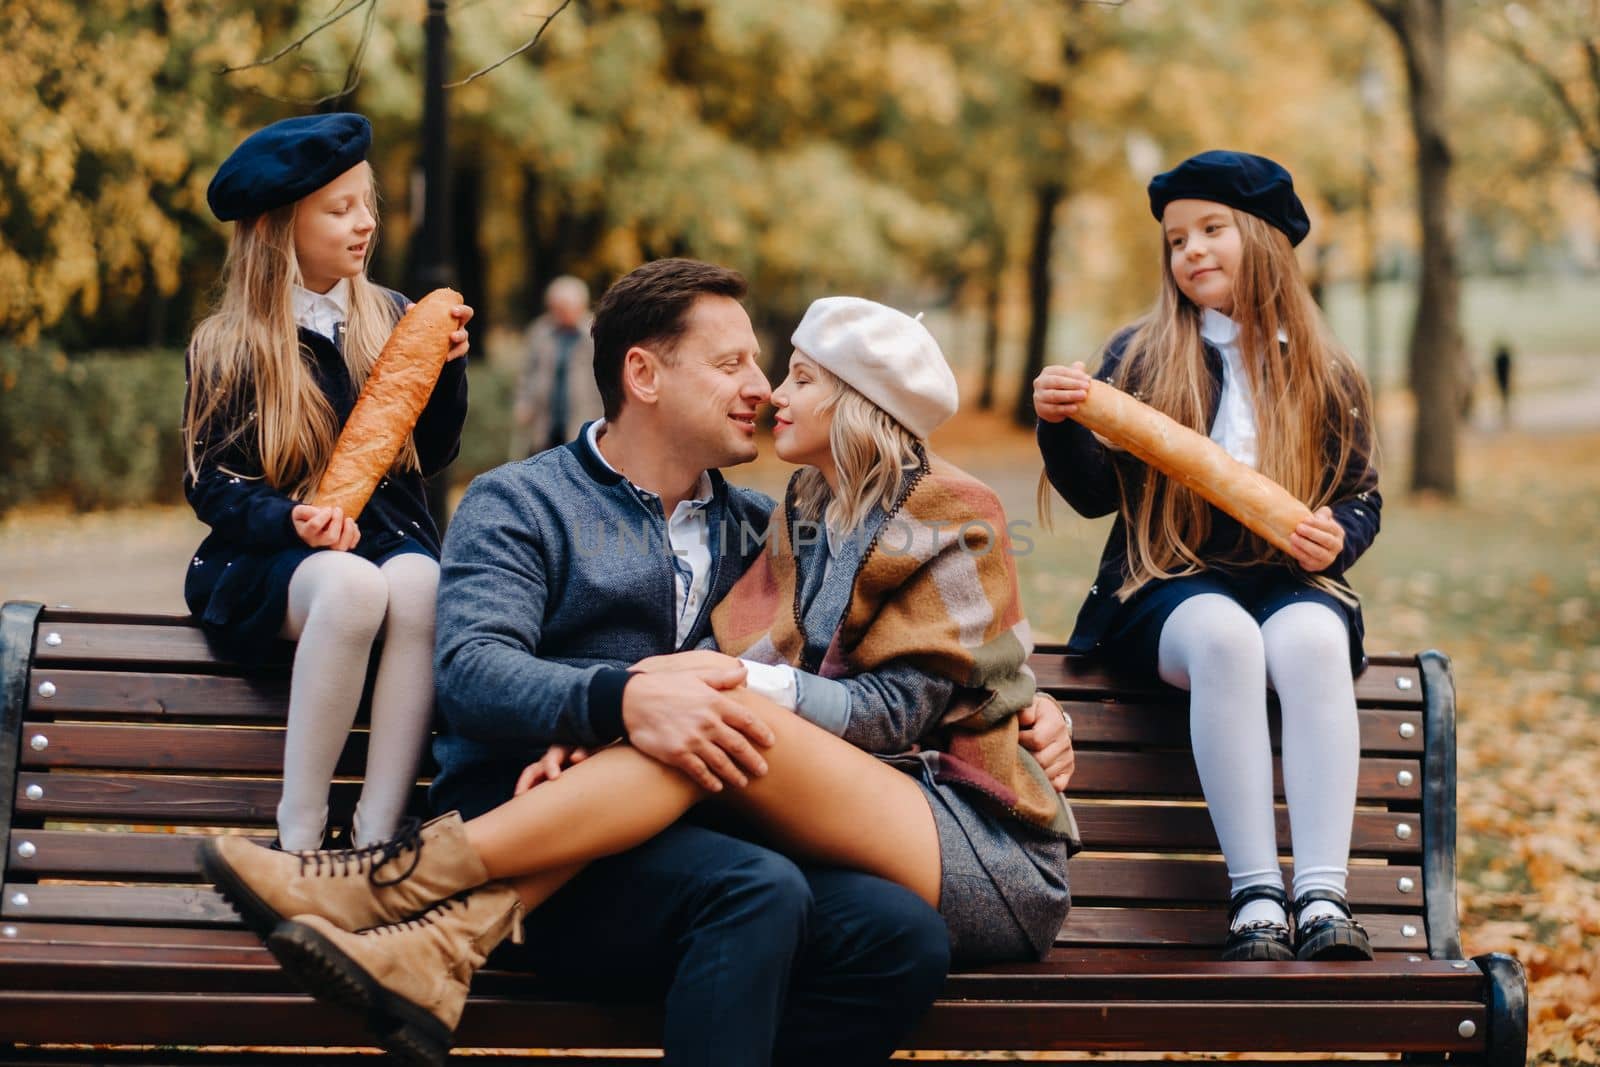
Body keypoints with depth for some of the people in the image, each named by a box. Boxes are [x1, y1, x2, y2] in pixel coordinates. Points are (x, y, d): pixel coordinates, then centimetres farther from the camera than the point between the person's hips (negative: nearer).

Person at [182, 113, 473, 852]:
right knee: (351, 584, -39)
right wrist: (291, 519, -20)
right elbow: (211, 485, -1)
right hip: (271, 557, -2)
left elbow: (432, 456, 14)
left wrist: (446, 368, -3)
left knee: (419, 583, -36)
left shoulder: (389, 319, 12)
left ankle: (376, 836, -37)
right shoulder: (228, 346, 2)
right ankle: (299, 837, -31)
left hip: (389, 535, 3)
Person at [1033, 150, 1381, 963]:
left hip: (1291, 585, 1)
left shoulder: (1326, 377, 11)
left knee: (1310, 639, -35)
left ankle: (1324, 896, -41)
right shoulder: (1138, 358, 8)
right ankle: (1255, 897, -37)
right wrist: (1059, 423, -17)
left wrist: (1338, 537, -10)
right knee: (1223, 635, -36)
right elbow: (1096, 494, 3)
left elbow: (1361, 499, 14)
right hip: (1169, 587, -1)